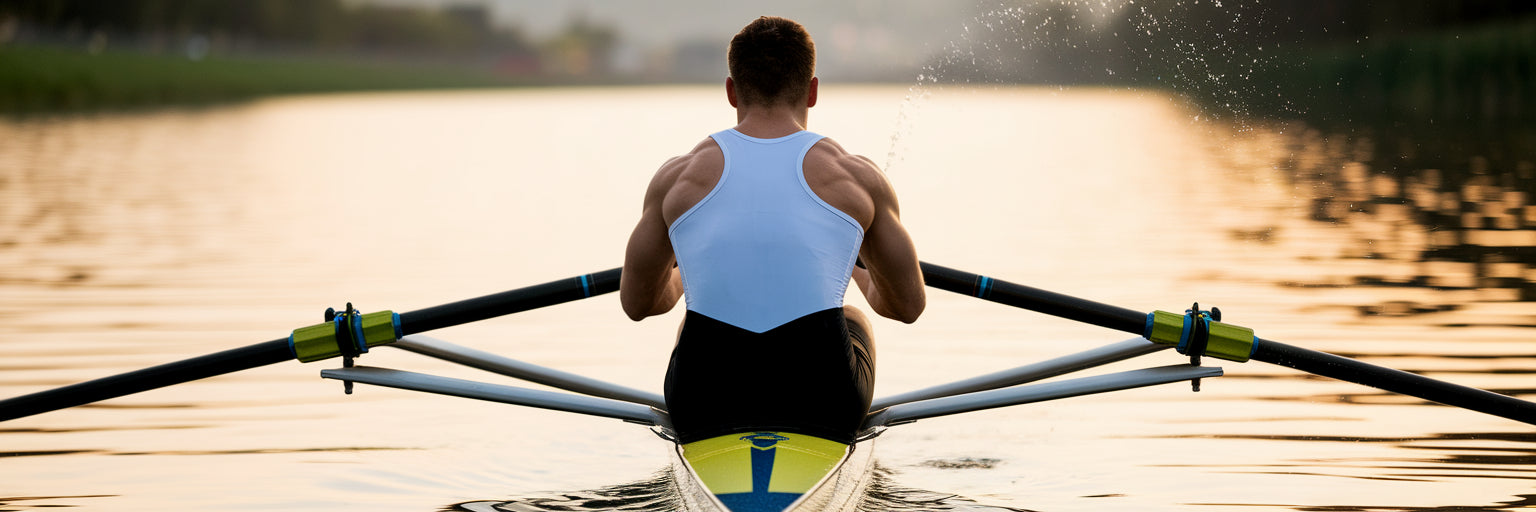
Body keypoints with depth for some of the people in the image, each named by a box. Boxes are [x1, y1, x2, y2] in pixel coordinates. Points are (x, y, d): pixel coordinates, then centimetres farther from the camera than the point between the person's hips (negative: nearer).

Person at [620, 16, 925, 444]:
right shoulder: (858, 177, 2)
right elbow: (907, 306, 15)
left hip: (703, 411, 1)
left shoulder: (676, 177, 4)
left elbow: (638, 304, 18)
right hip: (825, 408, -1)